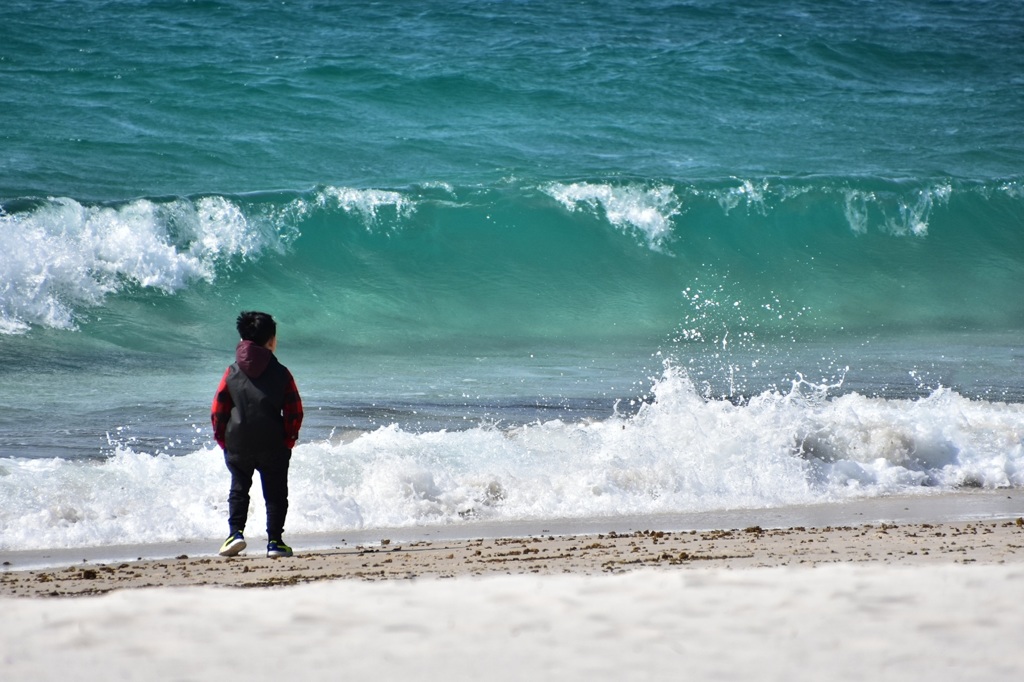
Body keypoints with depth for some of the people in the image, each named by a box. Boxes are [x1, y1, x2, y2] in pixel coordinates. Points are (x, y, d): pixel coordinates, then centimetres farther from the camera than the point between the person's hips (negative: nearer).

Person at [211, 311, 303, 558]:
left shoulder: (232, 373, 1)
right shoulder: (281, 373, -2)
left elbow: (217, 411, 0)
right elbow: (295, 411, -2)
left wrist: (222, 440, 9)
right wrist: (289, 439, 9)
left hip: (237, 444, 1)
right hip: (273, 445, -1)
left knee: (238, 489, 15)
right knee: (275, 493, 9)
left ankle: (236, 531, -2)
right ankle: (275, 541, 4)